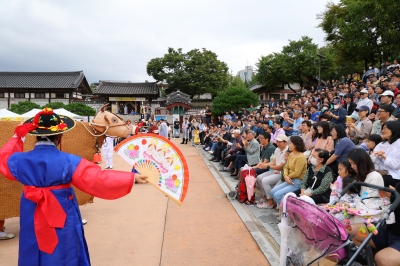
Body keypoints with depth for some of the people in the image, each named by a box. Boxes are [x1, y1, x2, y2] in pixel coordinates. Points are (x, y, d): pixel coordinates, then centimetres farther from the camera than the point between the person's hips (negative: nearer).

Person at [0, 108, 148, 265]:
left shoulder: (20, 160, -8)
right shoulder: (68, 162, -20)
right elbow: (99, 179, -23)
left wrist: (18, 138, 30)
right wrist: (132, 178, -20)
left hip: (32, 222, 4)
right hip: (61, 220, -4)